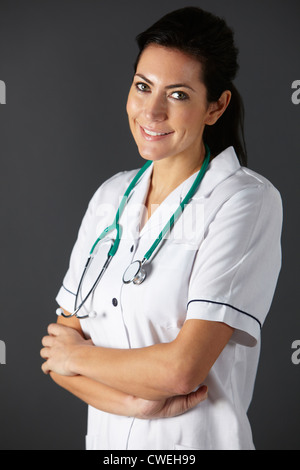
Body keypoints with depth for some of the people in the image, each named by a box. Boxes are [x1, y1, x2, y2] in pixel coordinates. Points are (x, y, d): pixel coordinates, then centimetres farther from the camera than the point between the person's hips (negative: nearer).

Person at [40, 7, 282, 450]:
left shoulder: (247, 201, -16)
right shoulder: (110, 196, 1)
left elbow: (183, 367, -24)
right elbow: (59, 346, 0)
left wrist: (79, 355, -8)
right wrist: (132, 401, -18)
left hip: (196, 439, -4)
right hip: (106, 436, 5)